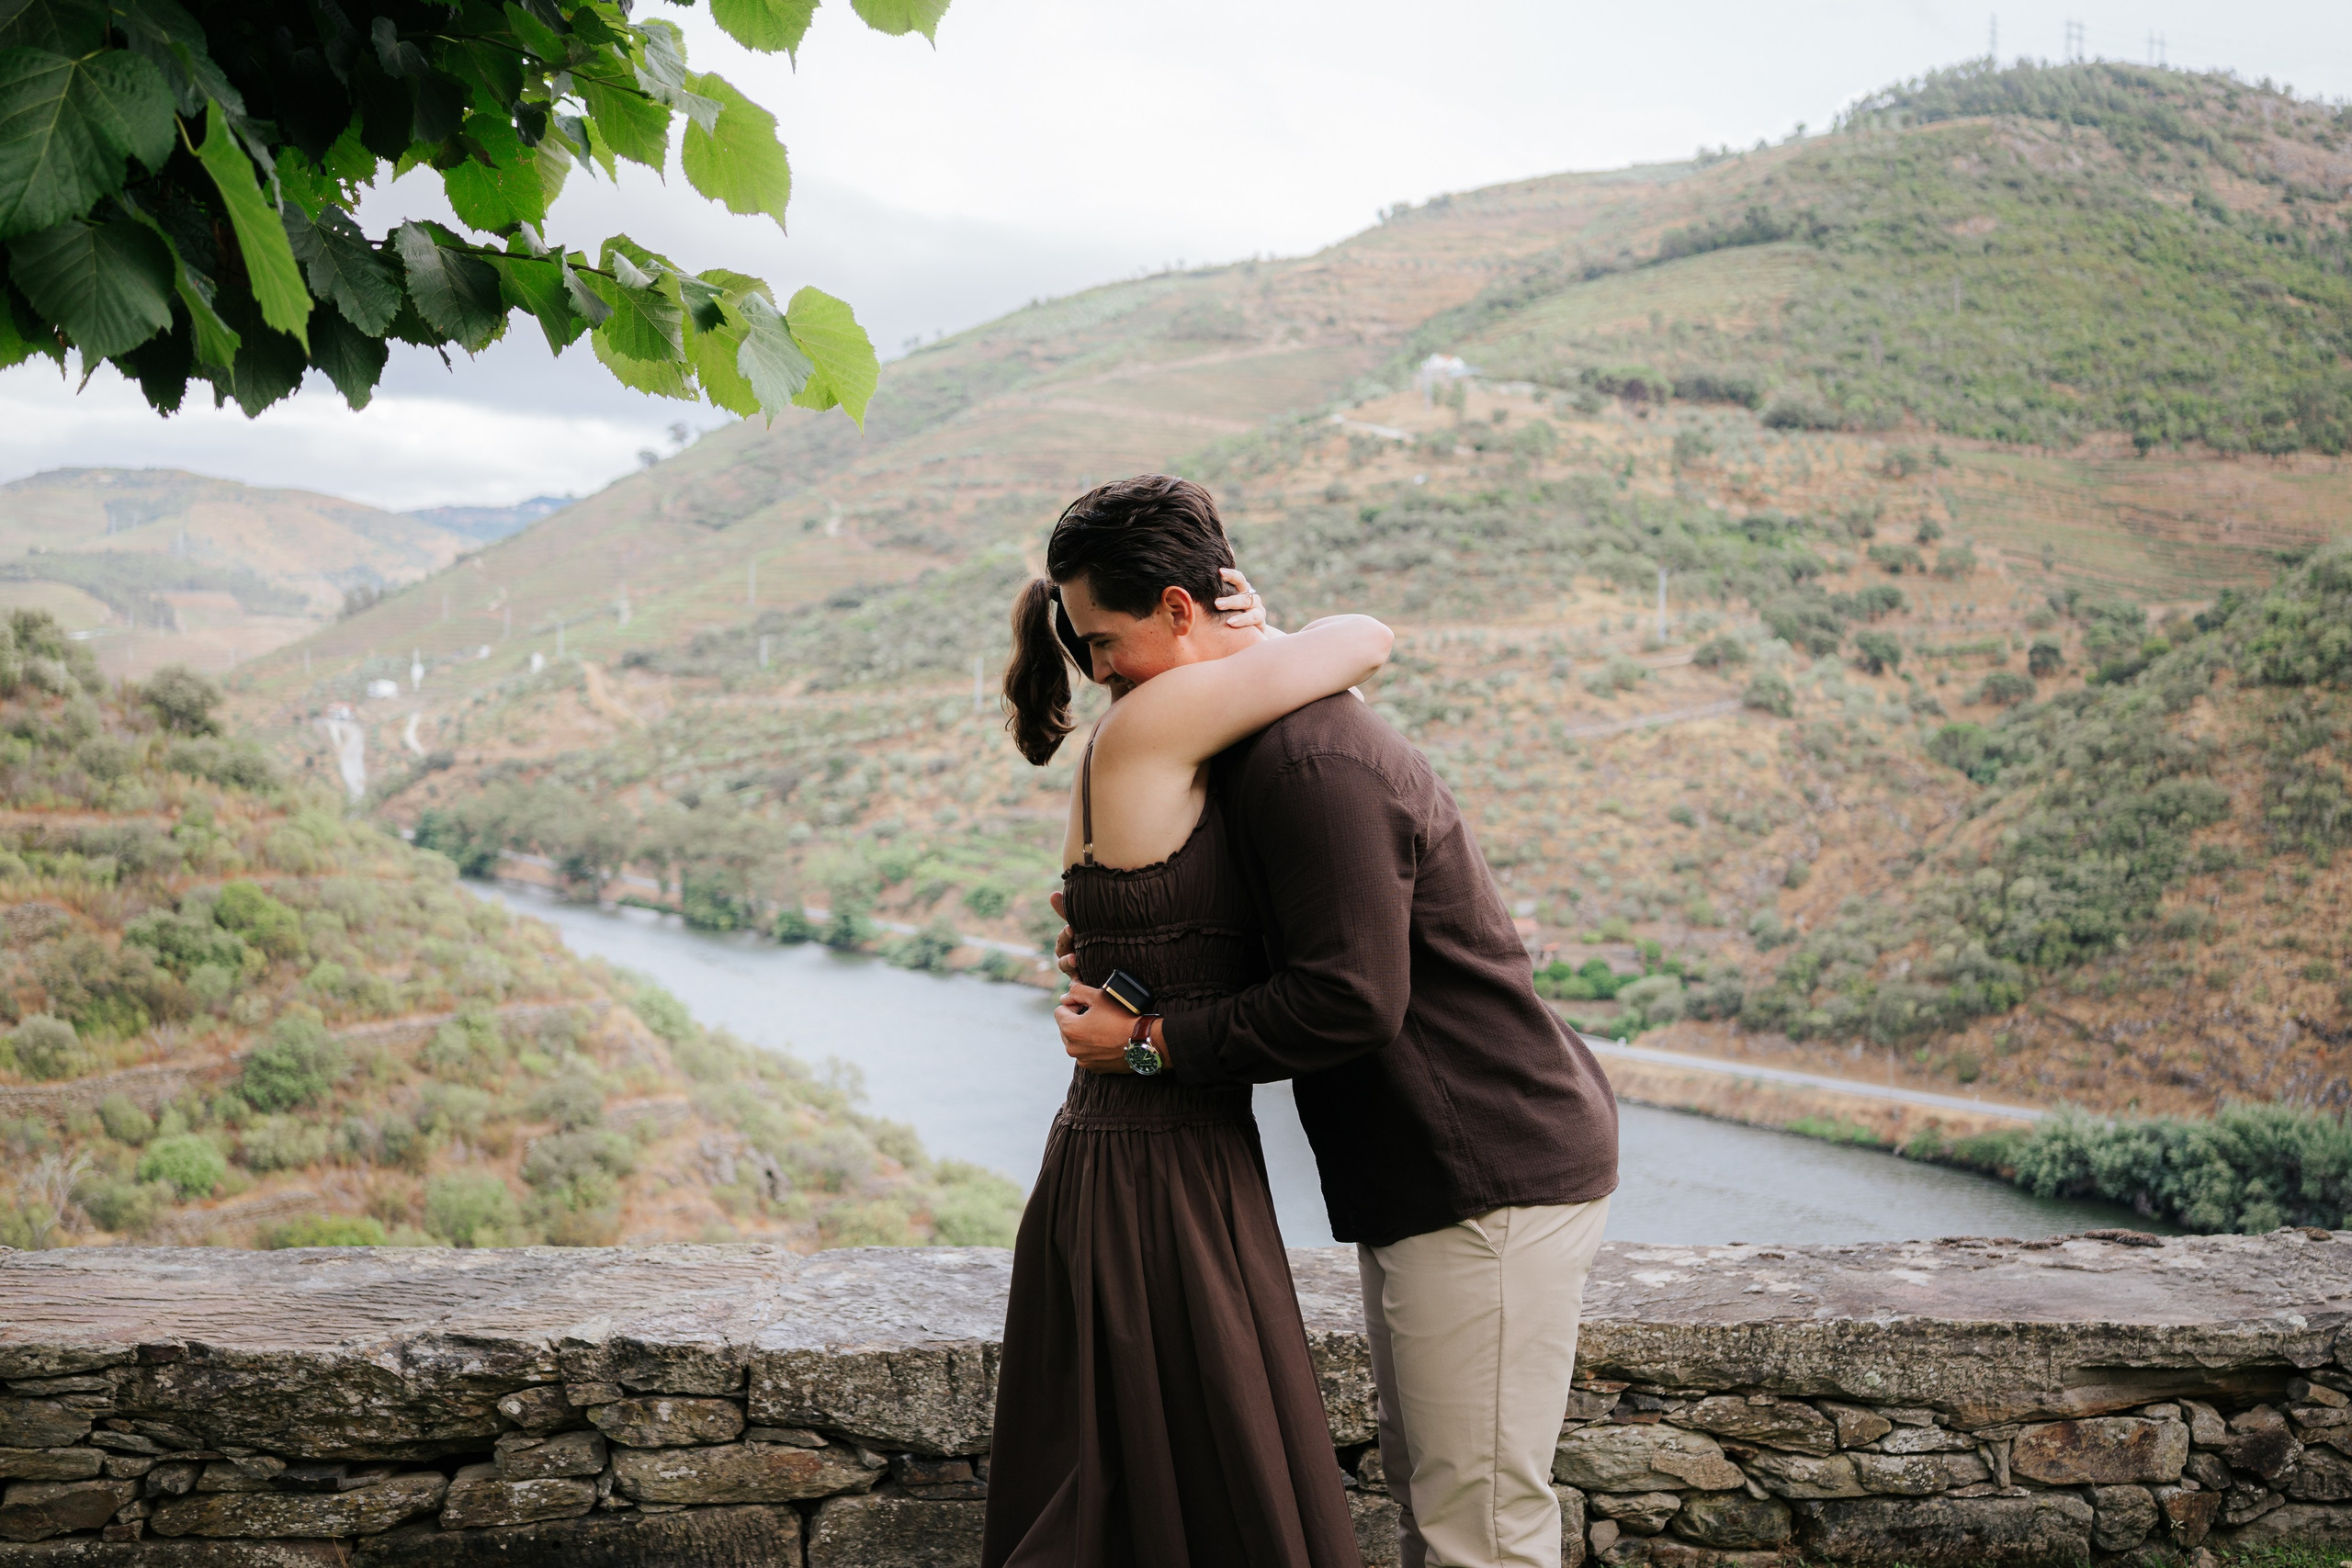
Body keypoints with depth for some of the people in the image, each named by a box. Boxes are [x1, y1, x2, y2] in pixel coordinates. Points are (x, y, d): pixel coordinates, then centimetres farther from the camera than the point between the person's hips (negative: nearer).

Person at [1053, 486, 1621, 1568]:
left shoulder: (1312, 765, -22)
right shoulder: (1276, 738, 13)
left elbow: (1351, 999, -25)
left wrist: (1153, 1042, -15)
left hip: (1493, 1176, -11)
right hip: (1425, 1173, 11)